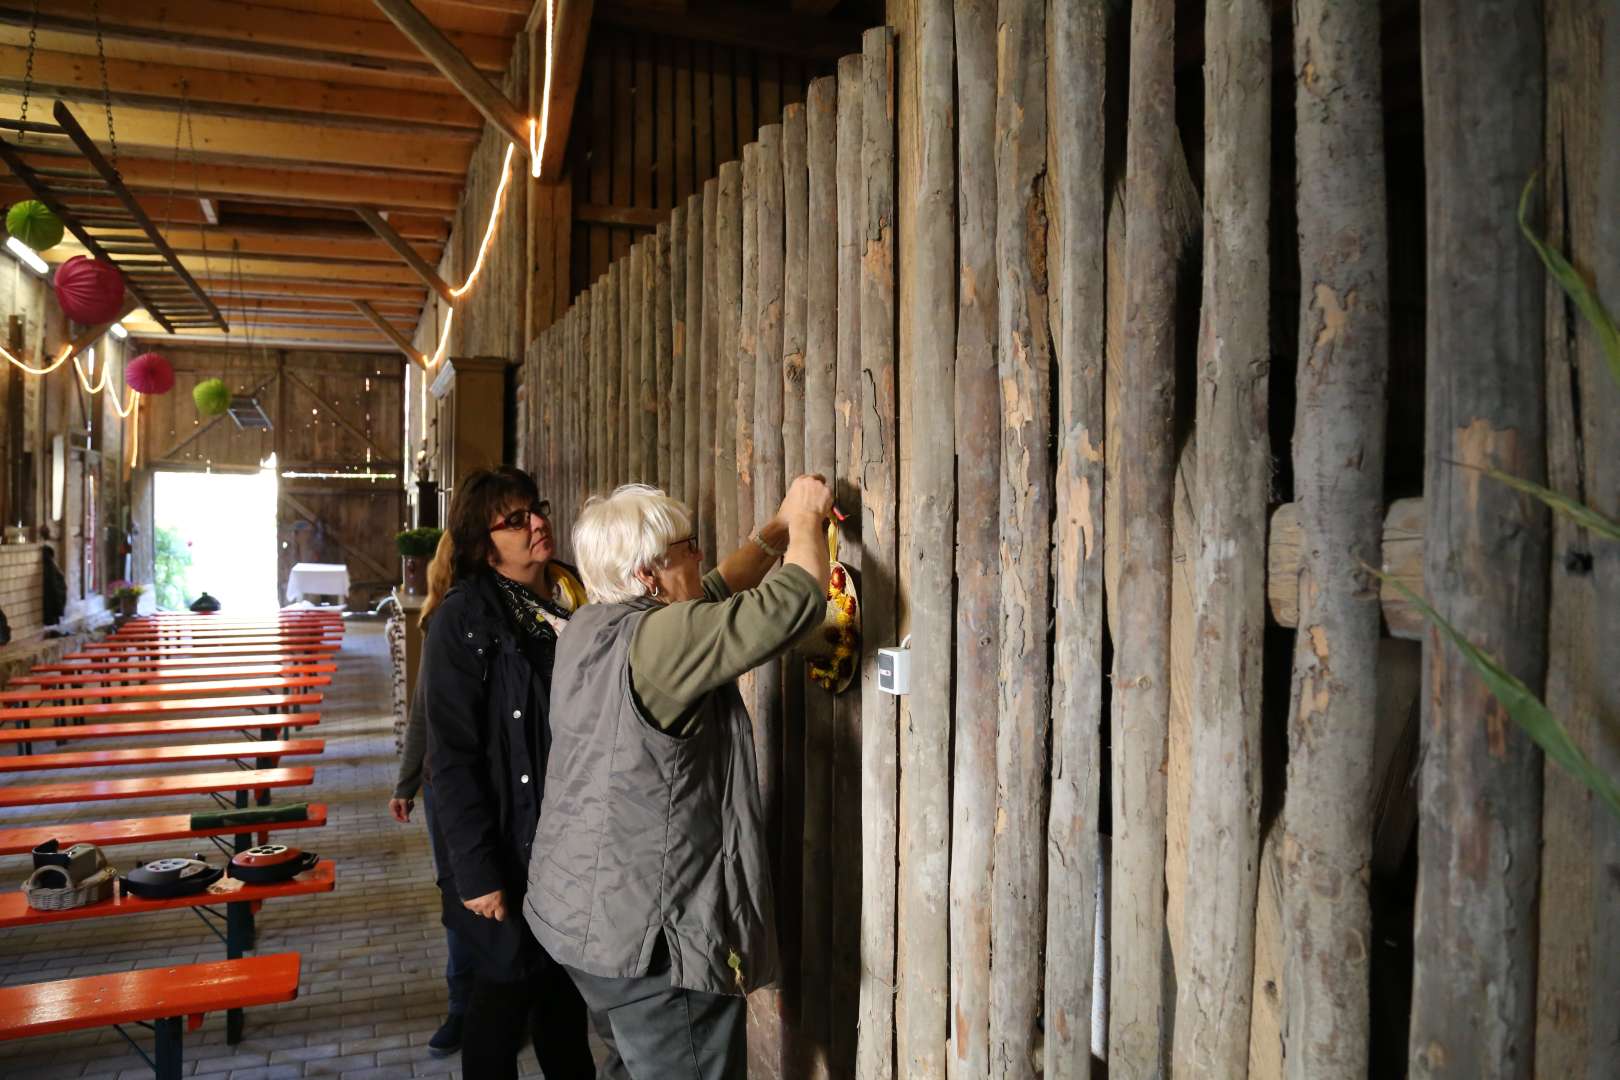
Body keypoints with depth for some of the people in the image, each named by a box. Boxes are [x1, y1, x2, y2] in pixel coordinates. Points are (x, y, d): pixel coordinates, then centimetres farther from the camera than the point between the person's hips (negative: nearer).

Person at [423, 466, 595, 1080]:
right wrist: (477, 871, -17)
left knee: (567, 989, 19)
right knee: (508, 989, 11)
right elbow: (451, 757, -15)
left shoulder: (577, 602, 4)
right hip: (512, 849, -5)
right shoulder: (464, 620, -13)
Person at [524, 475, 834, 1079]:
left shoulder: (588, 630, 5)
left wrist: (777, 531, 17)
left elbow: (708, 598, 16)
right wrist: (805, 517, -4)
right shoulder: (660, 642, -23)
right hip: (647, 937, -9)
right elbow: (797, 600, -22)